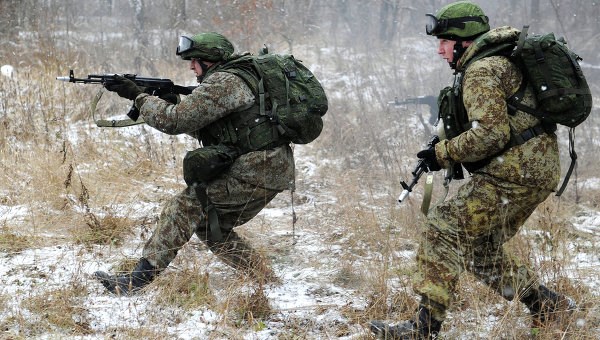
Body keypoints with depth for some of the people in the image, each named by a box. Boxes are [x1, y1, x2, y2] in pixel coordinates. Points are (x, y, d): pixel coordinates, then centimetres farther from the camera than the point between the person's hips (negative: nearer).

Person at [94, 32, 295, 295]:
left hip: (254, 171, -10)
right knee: (210, 226, 16)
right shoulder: (241, 76, 20)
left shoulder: (223, 83, -12)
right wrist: (174, 101, 13)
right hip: (270, 171, 10)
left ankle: (139, 278, -11)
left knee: (186, 207, -9)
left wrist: (137, 95, -4)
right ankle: (266, 283, 16)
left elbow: (175, 121, -15)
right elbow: (206, 130, 25)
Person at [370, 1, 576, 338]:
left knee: (444, 229, -11)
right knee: (480, 249, 19)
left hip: (514, 172, -10)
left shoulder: (481, 72, -13)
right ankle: (548, 305, 23)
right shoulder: (502, 62, 19)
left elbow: (491, 134, -23)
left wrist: (443, 154, -12)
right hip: (536, 170, 10)